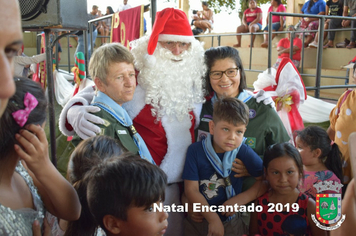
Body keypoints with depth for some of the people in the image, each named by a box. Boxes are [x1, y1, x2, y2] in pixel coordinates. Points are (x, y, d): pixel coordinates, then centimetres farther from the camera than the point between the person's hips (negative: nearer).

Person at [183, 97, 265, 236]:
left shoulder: (244, 152, -15)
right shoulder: (195, 151, -15)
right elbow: (191, 189, -15)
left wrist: (241, 199, -18)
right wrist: (213, 219, -19)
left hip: (230, 222, 0)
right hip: (198, 220, 1)